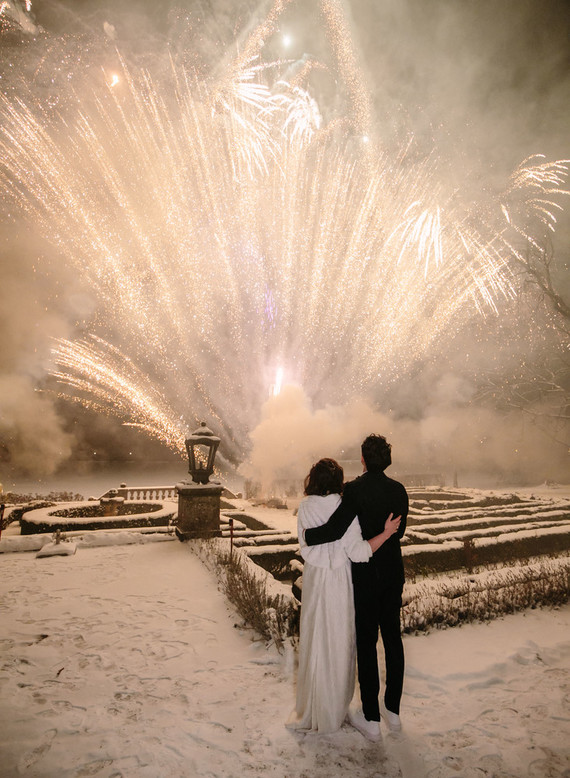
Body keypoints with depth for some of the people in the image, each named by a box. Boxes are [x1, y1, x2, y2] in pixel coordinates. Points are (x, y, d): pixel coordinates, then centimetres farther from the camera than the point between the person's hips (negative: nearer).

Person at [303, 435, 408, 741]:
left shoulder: (355, 489, -20)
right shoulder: (399, 490, -3)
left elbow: (334, 530, -23)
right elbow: (399, 531, 7)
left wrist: (306, 535, -6)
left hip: (366, 575, -5)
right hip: (394, 572, 5)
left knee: (366, 642, 8)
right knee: (392, 638, 17)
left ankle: (370, 718, 20)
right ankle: (393, 710, 32)